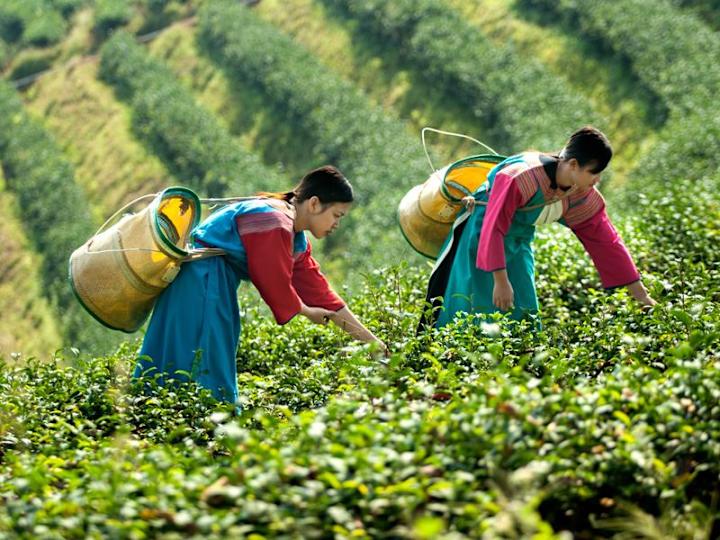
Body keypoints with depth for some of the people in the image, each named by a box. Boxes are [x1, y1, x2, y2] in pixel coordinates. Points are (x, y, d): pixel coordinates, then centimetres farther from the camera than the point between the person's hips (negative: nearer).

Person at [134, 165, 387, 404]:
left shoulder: (297, 238, 14)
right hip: (200, 280, -11)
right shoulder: (274, 222, -20)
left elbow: (315, 285, 14)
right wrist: (305, 311, 1)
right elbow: (275, 284, -18)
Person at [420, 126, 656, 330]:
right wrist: (500, 281, -32)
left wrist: (640, 293, -3)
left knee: (523, 310, 5)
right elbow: (494, 228, -32)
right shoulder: (520, 178, -34)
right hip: (481, 234, -7)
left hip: (519, 242, 7)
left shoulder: (585, 198, -11)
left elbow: (606, 242, -4)